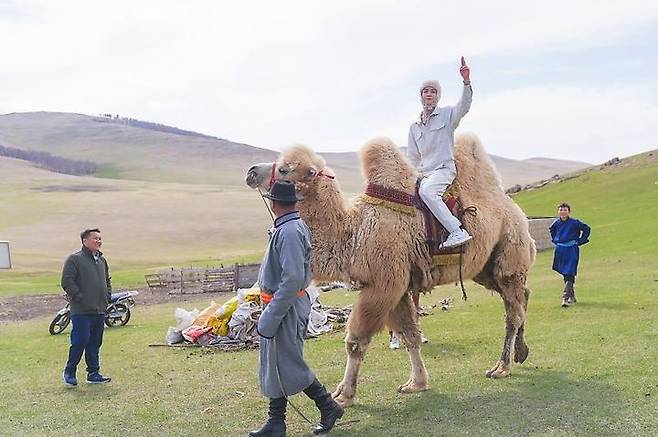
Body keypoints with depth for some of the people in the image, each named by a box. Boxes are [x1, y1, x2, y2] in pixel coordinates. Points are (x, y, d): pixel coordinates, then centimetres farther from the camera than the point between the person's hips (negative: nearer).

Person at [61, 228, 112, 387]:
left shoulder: (102, 260, 17)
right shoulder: (75, 259, -7)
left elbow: (107, 280, 29)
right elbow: (67, 281, -13)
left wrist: (107, 297, 15)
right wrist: (79, 298, -17)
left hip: (100, 310, 7)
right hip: (81, 311, -7)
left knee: (95, 343, 10)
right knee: (80, 341, -8)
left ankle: (93, 373, 17)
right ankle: (69, 372, 9)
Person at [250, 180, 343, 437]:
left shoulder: (289, 232, -20)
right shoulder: (297, 226, 12)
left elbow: (293, 278, -27)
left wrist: (271, 316, -24)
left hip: (286, 307, -10)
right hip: (282, 306, 10)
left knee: (288, 366, -1)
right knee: (275, 366, 13)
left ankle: (329, 408, 13)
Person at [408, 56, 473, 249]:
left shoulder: (447, 115, 5)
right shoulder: (414, 126, 19)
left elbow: (464, 106, -16)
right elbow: (412, 157, 22)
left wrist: (466, 82, -30)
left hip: (445, 169, -7)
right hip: (424, 173, 7)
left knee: (426, 191, -34)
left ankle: (458, 231, -38)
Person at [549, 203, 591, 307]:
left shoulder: (574, 222, -8)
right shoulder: (556, 223, 5)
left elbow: (587, 229, 2)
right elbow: (552, 230, 28)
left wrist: (580, 241, -2)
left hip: (572, 251, -5)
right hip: (560, 251, 5)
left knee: (569, 275, -13)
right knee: (565, 275, 13)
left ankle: (565, 298, -17)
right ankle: (572, 296, 27)